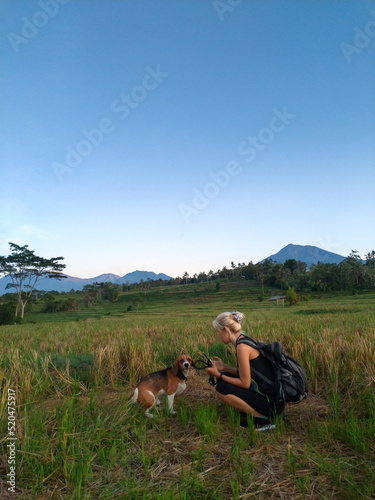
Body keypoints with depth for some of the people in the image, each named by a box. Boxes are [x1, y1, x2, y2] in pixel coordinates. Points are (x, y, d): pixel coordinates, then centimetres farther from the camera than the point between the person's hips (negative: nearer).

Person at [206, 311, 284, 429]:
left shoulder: (242, 347, -21)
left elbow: (245, 383, -18)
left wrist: (218, 375, -10)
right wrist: (224, 367, 8)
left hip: (272, 404, -9)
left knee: (221, 389, -13)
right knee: (224, 377, 11)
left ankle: (262, 419, -5)